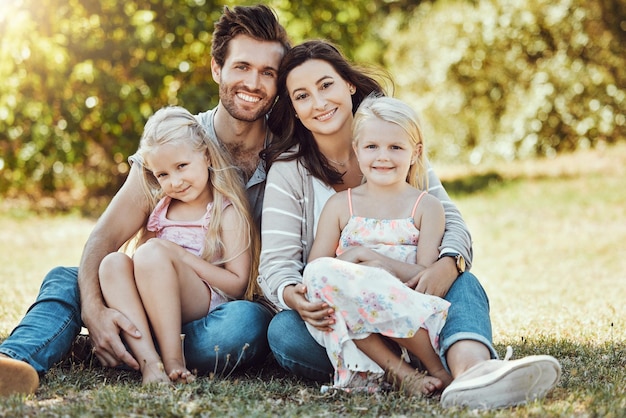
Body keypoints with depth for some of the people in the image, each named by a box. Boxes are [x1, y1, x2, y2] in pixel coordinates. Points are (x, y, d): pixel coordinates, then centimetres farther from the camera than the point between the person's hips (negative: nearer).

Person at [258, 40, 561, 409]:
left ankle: (471, 369, -59)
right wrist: (292, 296, -34)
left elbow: (452, 223, -3)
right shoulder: (288, 171, 0)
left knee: (463, 284, -28)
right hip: (334, 318, -1)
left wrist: (447, 264, -28)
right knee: (283, 332, -32)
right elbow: (276, 262, -9)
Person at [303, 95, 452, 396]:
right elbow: (313, 268, 7)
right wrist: (347, 261, -15)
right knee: (321, 272, -30)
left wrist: (370, 257, -13)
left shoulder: (426, 207, 9)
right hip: (351, 319, 2)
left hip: (409, 313, -2)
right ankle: (399, 369, -30)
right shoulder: (340, 205, 14)